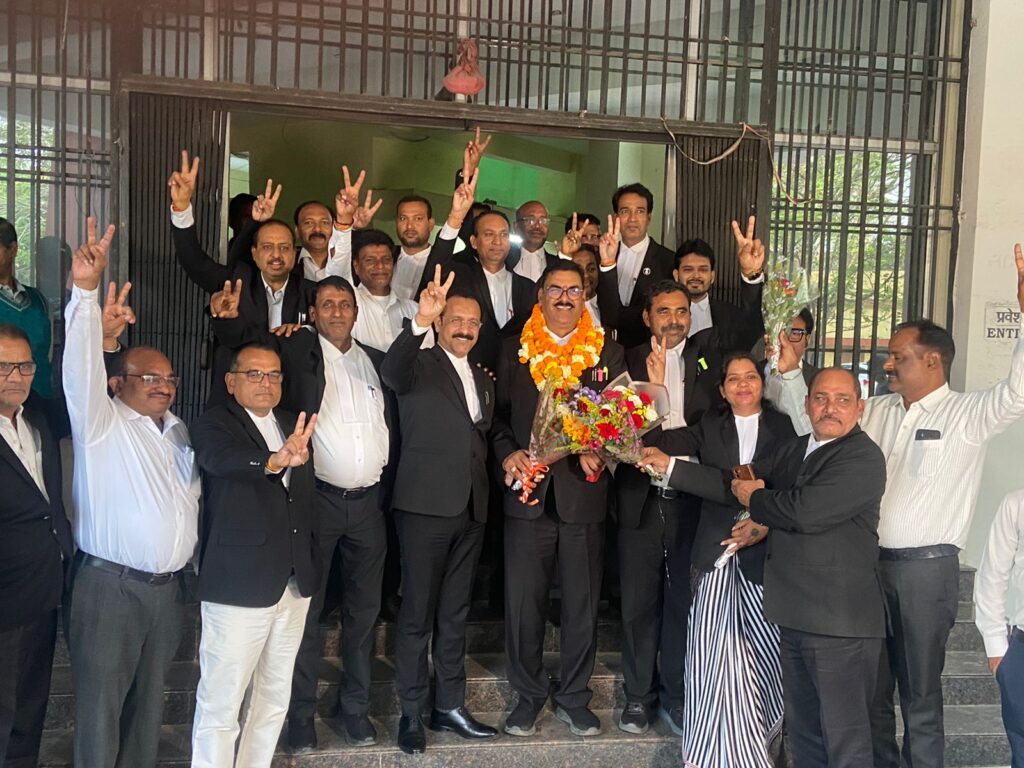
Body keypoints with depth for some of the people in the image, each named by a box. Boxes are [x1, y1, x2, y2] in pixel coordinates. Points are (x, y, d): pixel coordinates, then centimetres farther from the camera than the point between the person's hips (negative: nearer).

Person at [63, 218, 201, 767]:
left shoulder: (179, 432, 15)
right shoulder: (100, 423, -5)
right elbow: (81, 366, -21)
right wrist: (86, 291, -33)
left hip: (168, 587, 6)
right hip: (110, 585, -6)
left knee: (149, 701, 15)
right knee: (102, 705, 1)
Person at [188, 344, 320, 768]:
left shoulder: (292, 424, 12)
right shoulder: (213, 424, -7)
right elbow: (221, 458, -30)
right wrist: (275, 460, -49)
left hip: (295, 582, 7)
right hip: (239, 585, -6)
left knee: (274, 699, 17)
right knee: (220, 706, 0)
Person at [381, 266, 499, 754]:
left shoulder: (483, 380, 17)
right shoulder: (421, 366, -4)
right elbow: (392, 372, -28)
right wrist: (420, 321, -43)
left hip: (471, 511, 6)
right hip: (426, 507, -6)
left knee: (455, 613, 14)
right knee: (418, 614, 3)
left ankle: (449, 705, 26)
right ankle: (412, 713, 15)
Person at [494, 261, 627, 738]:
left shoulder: (608, 353, 5)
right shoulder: (514, 351, 6)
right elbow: (499, 414, 8)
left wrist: (599, 451, -16)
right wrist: (507, 453, -10)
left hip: (583, 495, 0)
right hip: (528, 494, 0)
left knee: (582, 605, 11)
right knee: (522, 604, 6)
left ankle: (574, 699, 29)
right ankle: (528, 695, 26)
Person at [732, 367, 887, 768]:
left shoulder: (864, 458, -13)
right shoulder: (795, 449, 14)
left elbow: (808, 511, -23)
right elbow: (746, 478, 17)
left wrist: (756, 501, -4)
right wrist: (765, 519, -3)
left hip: (840, 622, -8)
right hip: (795, 615, 8)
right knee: (802, 729, 19)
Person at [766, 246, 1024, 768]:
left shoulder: (967, 414, -6)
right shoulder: (878, 411, 9)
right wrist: (789, 373, 0)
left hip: (927, 566, -5)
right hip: (871, 562, 6)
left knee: (920, 694, 8)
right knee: (869, 686, 16)